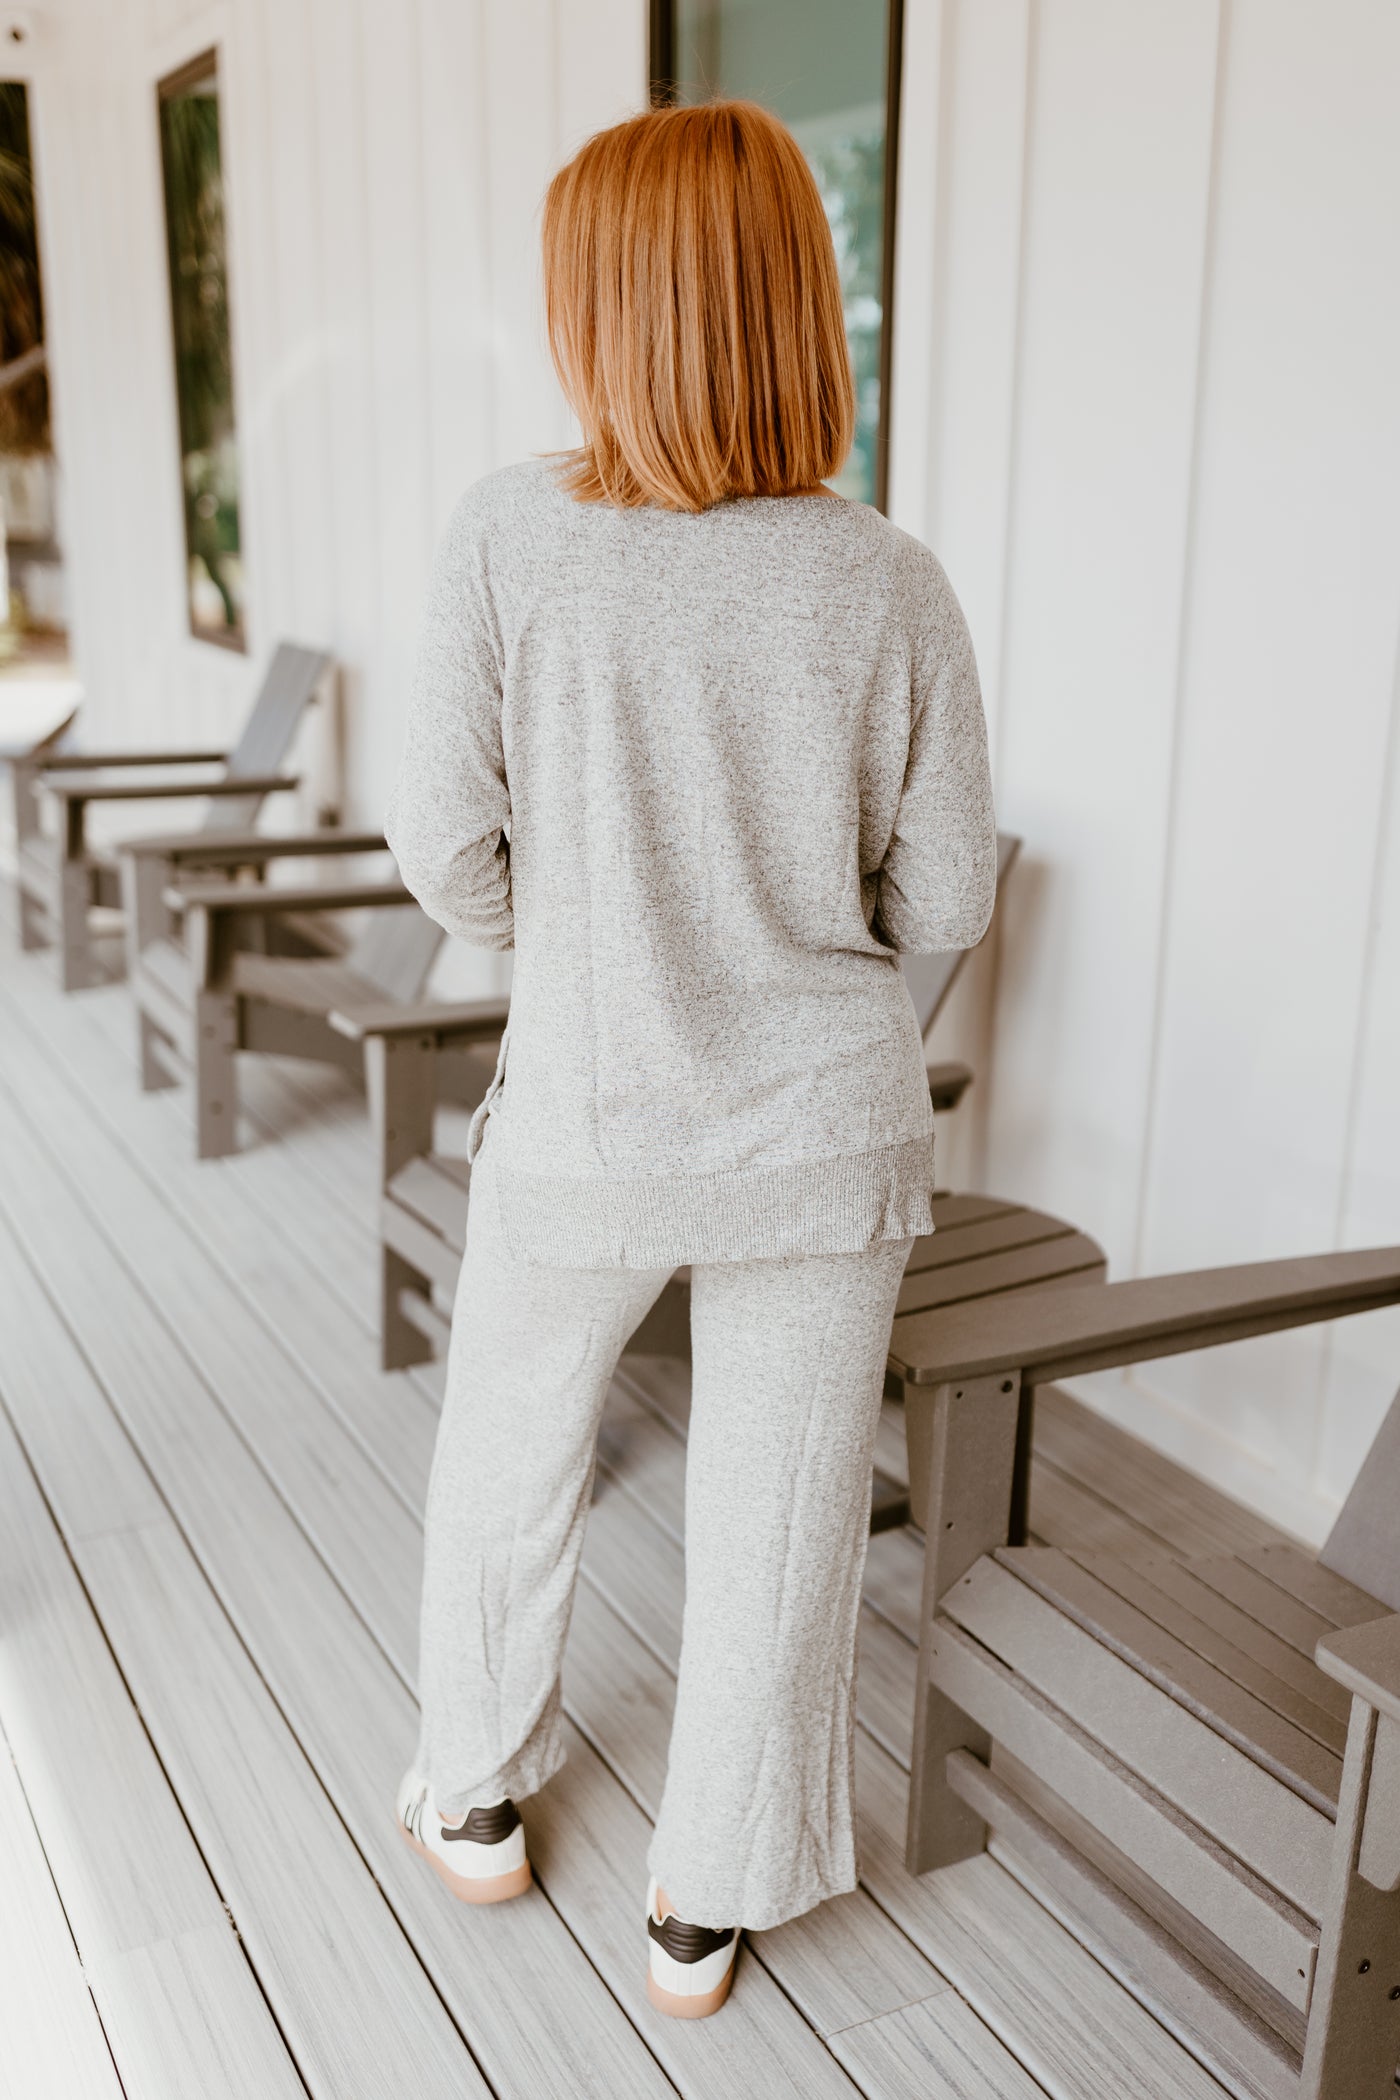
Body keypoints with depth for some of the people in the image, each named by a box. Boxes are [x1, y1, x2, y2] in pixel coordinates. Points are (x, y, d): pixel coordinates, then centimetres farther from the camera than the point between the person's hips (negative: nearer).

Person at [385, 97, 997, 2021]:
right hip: (825, 1133, 1)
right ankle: (710, 1907, 34)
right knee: (777, 1513, 16)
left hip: (586, 1123, 0)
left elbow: (451, 849, -10)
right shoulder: (889, 588, -13)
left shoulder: (508, 539, -15)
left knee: (507, 1459, 24)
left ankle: (477, 1802, 46)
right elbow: (942, 902, -6)